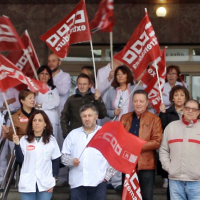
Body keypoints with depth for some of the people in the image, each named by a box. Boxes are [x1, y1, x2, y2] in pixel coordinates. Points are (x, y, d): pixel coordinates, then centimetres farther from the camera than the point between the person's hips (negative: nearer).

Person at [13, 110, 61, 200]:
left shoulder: (51, 140, 2)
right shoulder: (24, 139, 2)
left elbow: (56, 161, 5)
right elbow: (20, 159, -4)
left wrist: (53, 179, 0)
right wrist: (17, 144, -15)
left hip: (45, 184, 0)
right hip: (27, 184, 0)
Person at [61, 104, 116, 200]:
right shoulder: (73, 134, 14)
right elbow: (64, 155, 13)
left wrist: (107, 175, 0)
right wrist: (71, 161, -8)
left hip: (98, 182, -2)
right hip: (77, 182, 2)